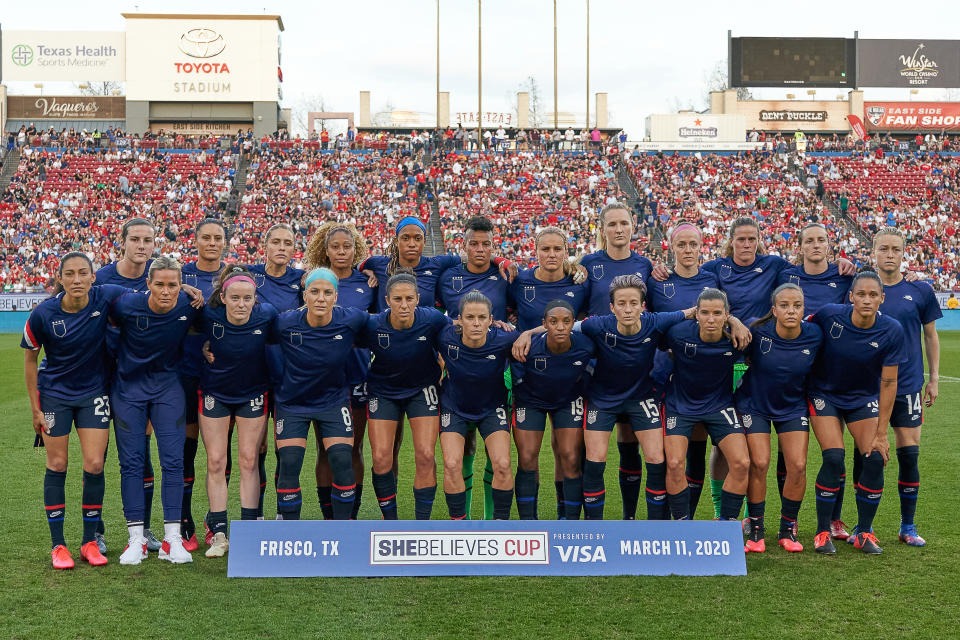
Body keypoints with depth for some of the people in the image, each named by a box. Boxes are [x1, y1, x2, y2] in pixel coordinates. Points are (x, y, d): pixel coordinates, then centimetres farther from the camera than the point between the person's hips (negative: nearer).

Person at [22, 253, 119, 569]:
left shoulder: (108, 297, -17)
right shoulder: (43, 313, -17)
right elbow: (30, 359, -3)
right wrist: (35, 408, -2)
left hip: (95, 392, 1)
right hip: (55, 392, 0)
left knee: (94, 465, -2)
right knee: (57, 465, 3)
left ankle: (90, 541, 13)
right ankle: (58, 544, 14)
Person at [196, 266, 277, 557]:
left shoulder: (266, 315, -21)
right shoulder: (209, 316, -22)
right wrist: (203, 347, -13)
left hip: (253, 394, 0)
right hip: (214, 393, 0)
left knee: (248, 461, 1)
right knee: (215, 462, 0)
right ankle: (219, 534, 8)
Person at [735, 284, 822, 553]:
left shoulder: (814, 335, -15)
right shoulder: (757, 331, -22)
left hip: (793, 406, 2)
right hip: (754, 404, -2)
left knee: (798, 466, -7)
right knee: (759, 463, -11)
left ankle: (787, 530, 13)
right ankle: (756, 531, 5)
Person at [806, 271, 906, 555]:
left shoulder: (892, 331, -18)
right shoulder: (828, 315, -21)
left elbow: (889, 383, -12)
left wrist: (881, 432, -12)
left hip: (864, 399, 2)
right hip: (824, 395, -2)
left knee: (875, 459, -12)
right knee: (834, 458, -17)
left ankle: (864, 533, 7)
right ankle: (822, 533, -1)